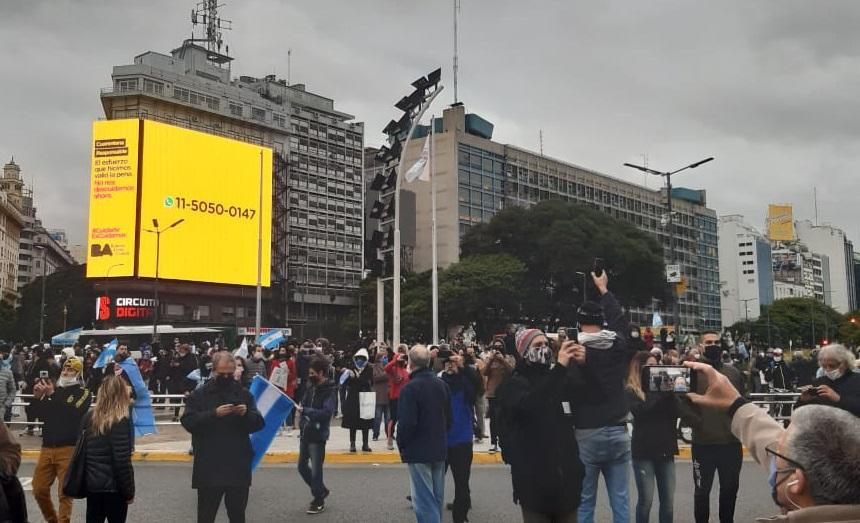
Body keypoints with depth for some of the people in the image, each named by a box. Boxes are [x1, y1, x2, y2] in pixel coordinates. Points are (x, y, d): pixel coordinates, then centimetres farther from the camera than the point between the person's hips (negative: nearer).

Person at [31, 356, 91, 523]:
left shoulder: (84, 393, 0)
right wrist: (37, 397, -4)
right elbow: (41, 414, 13)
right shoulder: (55, 389, 15)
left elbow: (73, 413, -16)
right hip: (47, 447, 5)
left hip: (68, 448, -5)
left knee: (65, 492, -6)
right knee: (39, 490, 7)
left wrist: (52, 395, -18)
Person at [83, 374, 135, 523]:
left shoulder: (90, 417, 1)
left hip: (92, 484, 6)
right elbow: (122, 462, -18)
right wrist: (129, 491, -10)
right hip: (113, 487, -6)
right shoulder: (121, 422, -18)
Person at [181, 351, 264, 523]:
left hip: (238, 467, 2)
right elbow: (188, 422, -11)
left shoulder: (244, 394, 7)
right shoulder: (199, 395, 1)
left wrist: (246, 414, -17)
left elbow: (258, 424, 3)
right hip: (209, 467, -2)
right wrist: (214, 414, -22)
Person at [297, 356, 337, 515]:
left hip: (317, 436, -8)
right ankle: (321, 490, 35)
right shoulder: (310, 386, 7)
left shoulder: (330, 391, -14)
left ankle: (319, 501, 18)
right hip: (305, 433, 8)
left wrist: (305, 410, -23)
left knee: (316, 470, 0)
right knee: (302, 467, 16)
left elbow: (326, 412, -23)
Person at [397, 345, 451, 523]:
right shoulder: (442, 385, 3)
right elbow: (449, 418, 11)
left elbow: (406, 423, -20)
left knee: (424, 499, -2)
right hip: (440, 449, 7)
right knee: (436, 497, 17)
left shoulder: (410, 388, -18)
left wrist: (401, 444, -4)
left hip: (418, 451, -7)